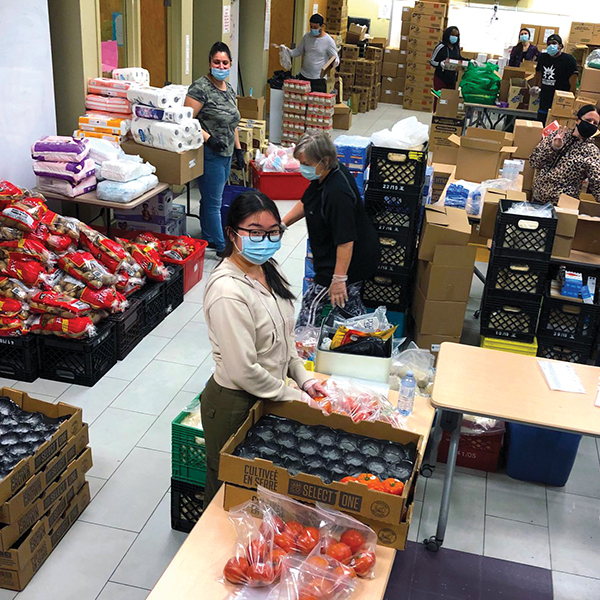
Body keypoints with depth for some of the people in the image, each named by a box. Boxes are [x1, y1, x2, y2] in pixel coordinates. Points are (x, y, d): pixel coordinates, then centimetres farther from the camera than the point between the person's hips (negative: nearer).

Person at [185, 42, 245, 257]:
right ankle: (221, 247, 4)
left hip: (226, 154, 8)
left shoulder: (229, 89, 13)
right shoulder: (201, 88, -13)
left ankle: (207, 239, 28)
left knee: (211, 199, 17)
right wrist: (208, 138, -24)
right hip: (209, 154, -8)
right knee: (213, 202, -2)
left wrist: (238, 150, 18)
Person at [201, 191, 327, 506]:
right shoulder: (227, 291, -28)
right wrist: (298, 398, -16)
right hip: (234, 406, -8)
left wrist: (303, 378, 2)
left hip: (267, 397, 8)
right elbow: (243, 370, -27)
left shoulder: (267, 269, 0)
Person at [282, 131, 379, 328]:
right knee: (350, 303, 22)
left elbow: (346, 241, -32)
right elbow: (306, 203, 18)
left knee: (311, 303, 2)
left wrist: (339, 278, -29)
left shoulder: (337, 193, -32)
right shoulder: (325, 176, 0)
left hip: (346, 261, -10)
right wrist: (282, 224, 10)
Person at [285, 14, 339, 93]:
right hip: (303, 76, 5)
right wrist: (289, 52, -5)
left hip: (318, 79, -5)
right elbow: (299, 51, 15)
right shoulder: (307, 36, 6)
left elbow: (335, 58, -7)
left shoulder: (329, 41, -9)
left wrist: (335, 62, -31)